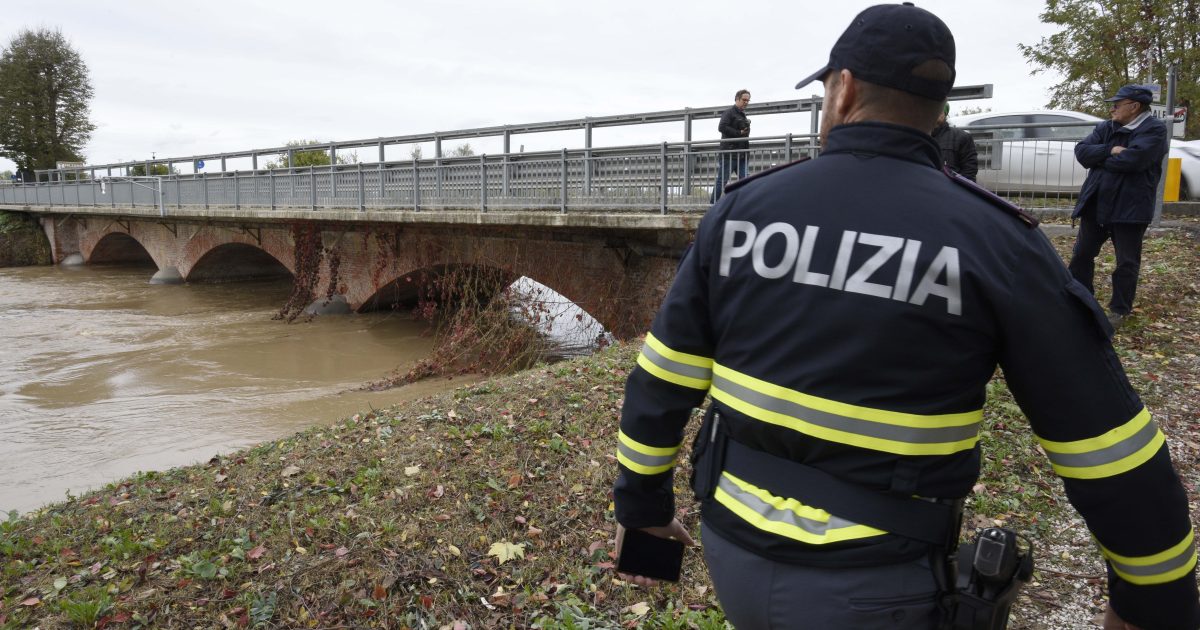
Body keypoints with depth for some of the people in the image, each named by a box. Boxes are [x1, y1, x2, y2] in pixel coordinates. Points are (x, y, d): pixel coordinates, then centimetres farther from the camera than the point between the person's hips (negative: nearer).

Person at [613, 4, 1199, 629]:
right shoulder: (993, 241, -11)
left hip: (735, 552, 3)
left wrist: (642, 503, 12)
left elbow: (661, 382, -2)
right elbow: (1107, 448, -7)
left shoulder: (742, 210, -4)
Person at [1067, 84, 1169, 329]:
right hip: (1095, 205, 6)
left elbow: (1133, 159, -24)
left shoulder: (1154, 129, -9)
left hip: (1130, 208, -6)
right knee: (1081, 254, 10)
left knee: (1127, 262, 4)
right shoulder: (1106, 128, 10)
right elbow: (1081, 151, -3)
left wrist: (1099, 159, -9)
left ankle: (1120, 309, 17)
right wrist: (1110, 150, -18)